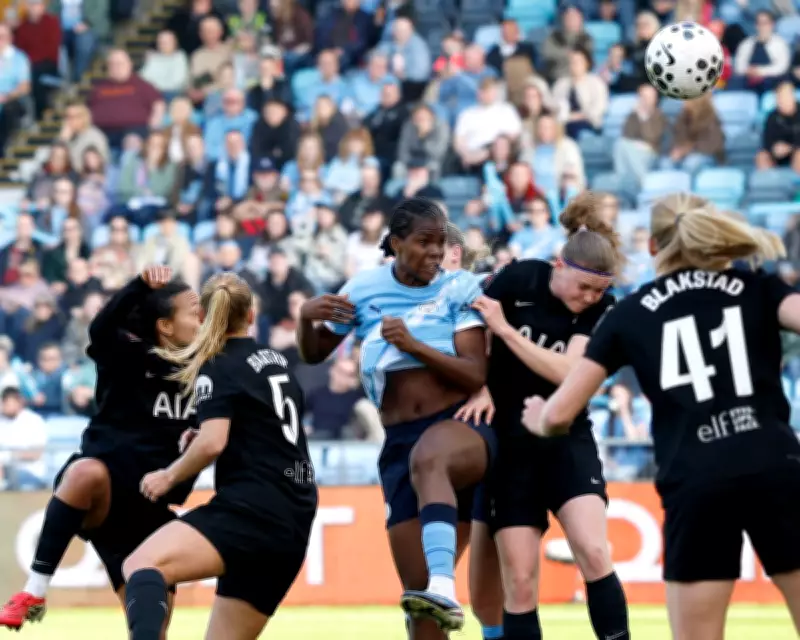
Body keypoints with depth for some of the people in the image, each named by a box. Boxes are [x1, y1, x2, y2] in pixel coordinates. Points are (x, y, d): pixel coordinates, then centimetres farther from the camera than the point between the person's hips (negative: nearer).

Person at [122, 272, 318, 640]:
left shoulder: (217, 368, -1)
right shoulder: (276, 362, 22)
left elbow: (212, 442, -16)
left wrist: (170, 476, 0)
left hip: (252, 509, -9)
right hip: (293, 525, 9)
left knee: (141, 566, -27)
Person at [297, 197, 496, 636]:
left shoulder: (459, 289, -1)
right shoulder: (365, 290, 7)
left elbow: (476, 375, -10)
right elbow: (313, 354, 17)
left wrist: (413, 345, -22)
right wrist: (306, 317, -4)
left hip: (462, 425, -4)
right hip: (399, 444, 4)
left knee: (429, 459, -42)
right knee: (416, 587, 0)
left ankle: (444, 587, -60)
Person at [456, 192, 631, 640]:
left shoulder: (602, 309, -6)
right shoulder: (519, 279, -8)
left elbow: (568, 371, -18)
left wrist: (505, 329, -20)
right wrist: (481, 389, -12)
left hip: (567, 442, 0)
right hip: (509, 447, 0)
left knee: (594, 555, -21)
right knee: (520, 582, -4)